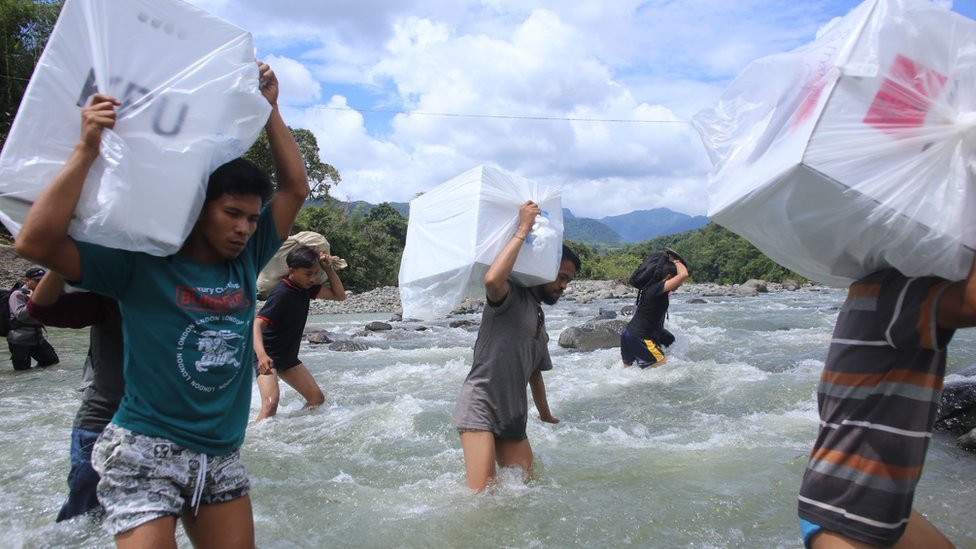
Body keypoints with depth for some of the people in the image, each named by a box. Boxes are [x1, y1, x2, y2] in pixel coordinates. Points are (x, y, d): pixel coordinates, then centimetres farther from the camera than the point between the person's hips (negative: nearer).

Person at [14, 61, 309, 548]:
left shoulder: (245, 261, 5)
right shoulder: (141, 264, -7)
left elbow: (295, 189, 7)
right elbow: (34, 242, -17)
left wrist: (270, 108, 4)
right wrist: (87, 150, -19)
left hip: (222, 456, 5)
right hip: (146, 449, -5)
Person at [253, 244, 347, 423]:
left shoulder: (305, 288, 0)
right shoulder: (282, 293, -25)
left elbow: (339, 295, 5)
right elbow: (257, 324, -33)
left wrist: (329, 268, -10)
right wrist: (261, 354, -50)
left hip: (288, 356, 9)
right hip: (267, 357, -9)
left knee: (317, 398, 7)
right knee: (271, 401, -29)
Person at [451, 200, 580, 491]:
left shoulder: (540, 321, 21)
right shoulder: (513, 296, -6)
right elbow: (492, 279, -31)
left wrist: (546, 416, 39)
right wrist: (522, 231, -23)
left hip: (513, 416, 9)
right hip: (480, 406, -9)